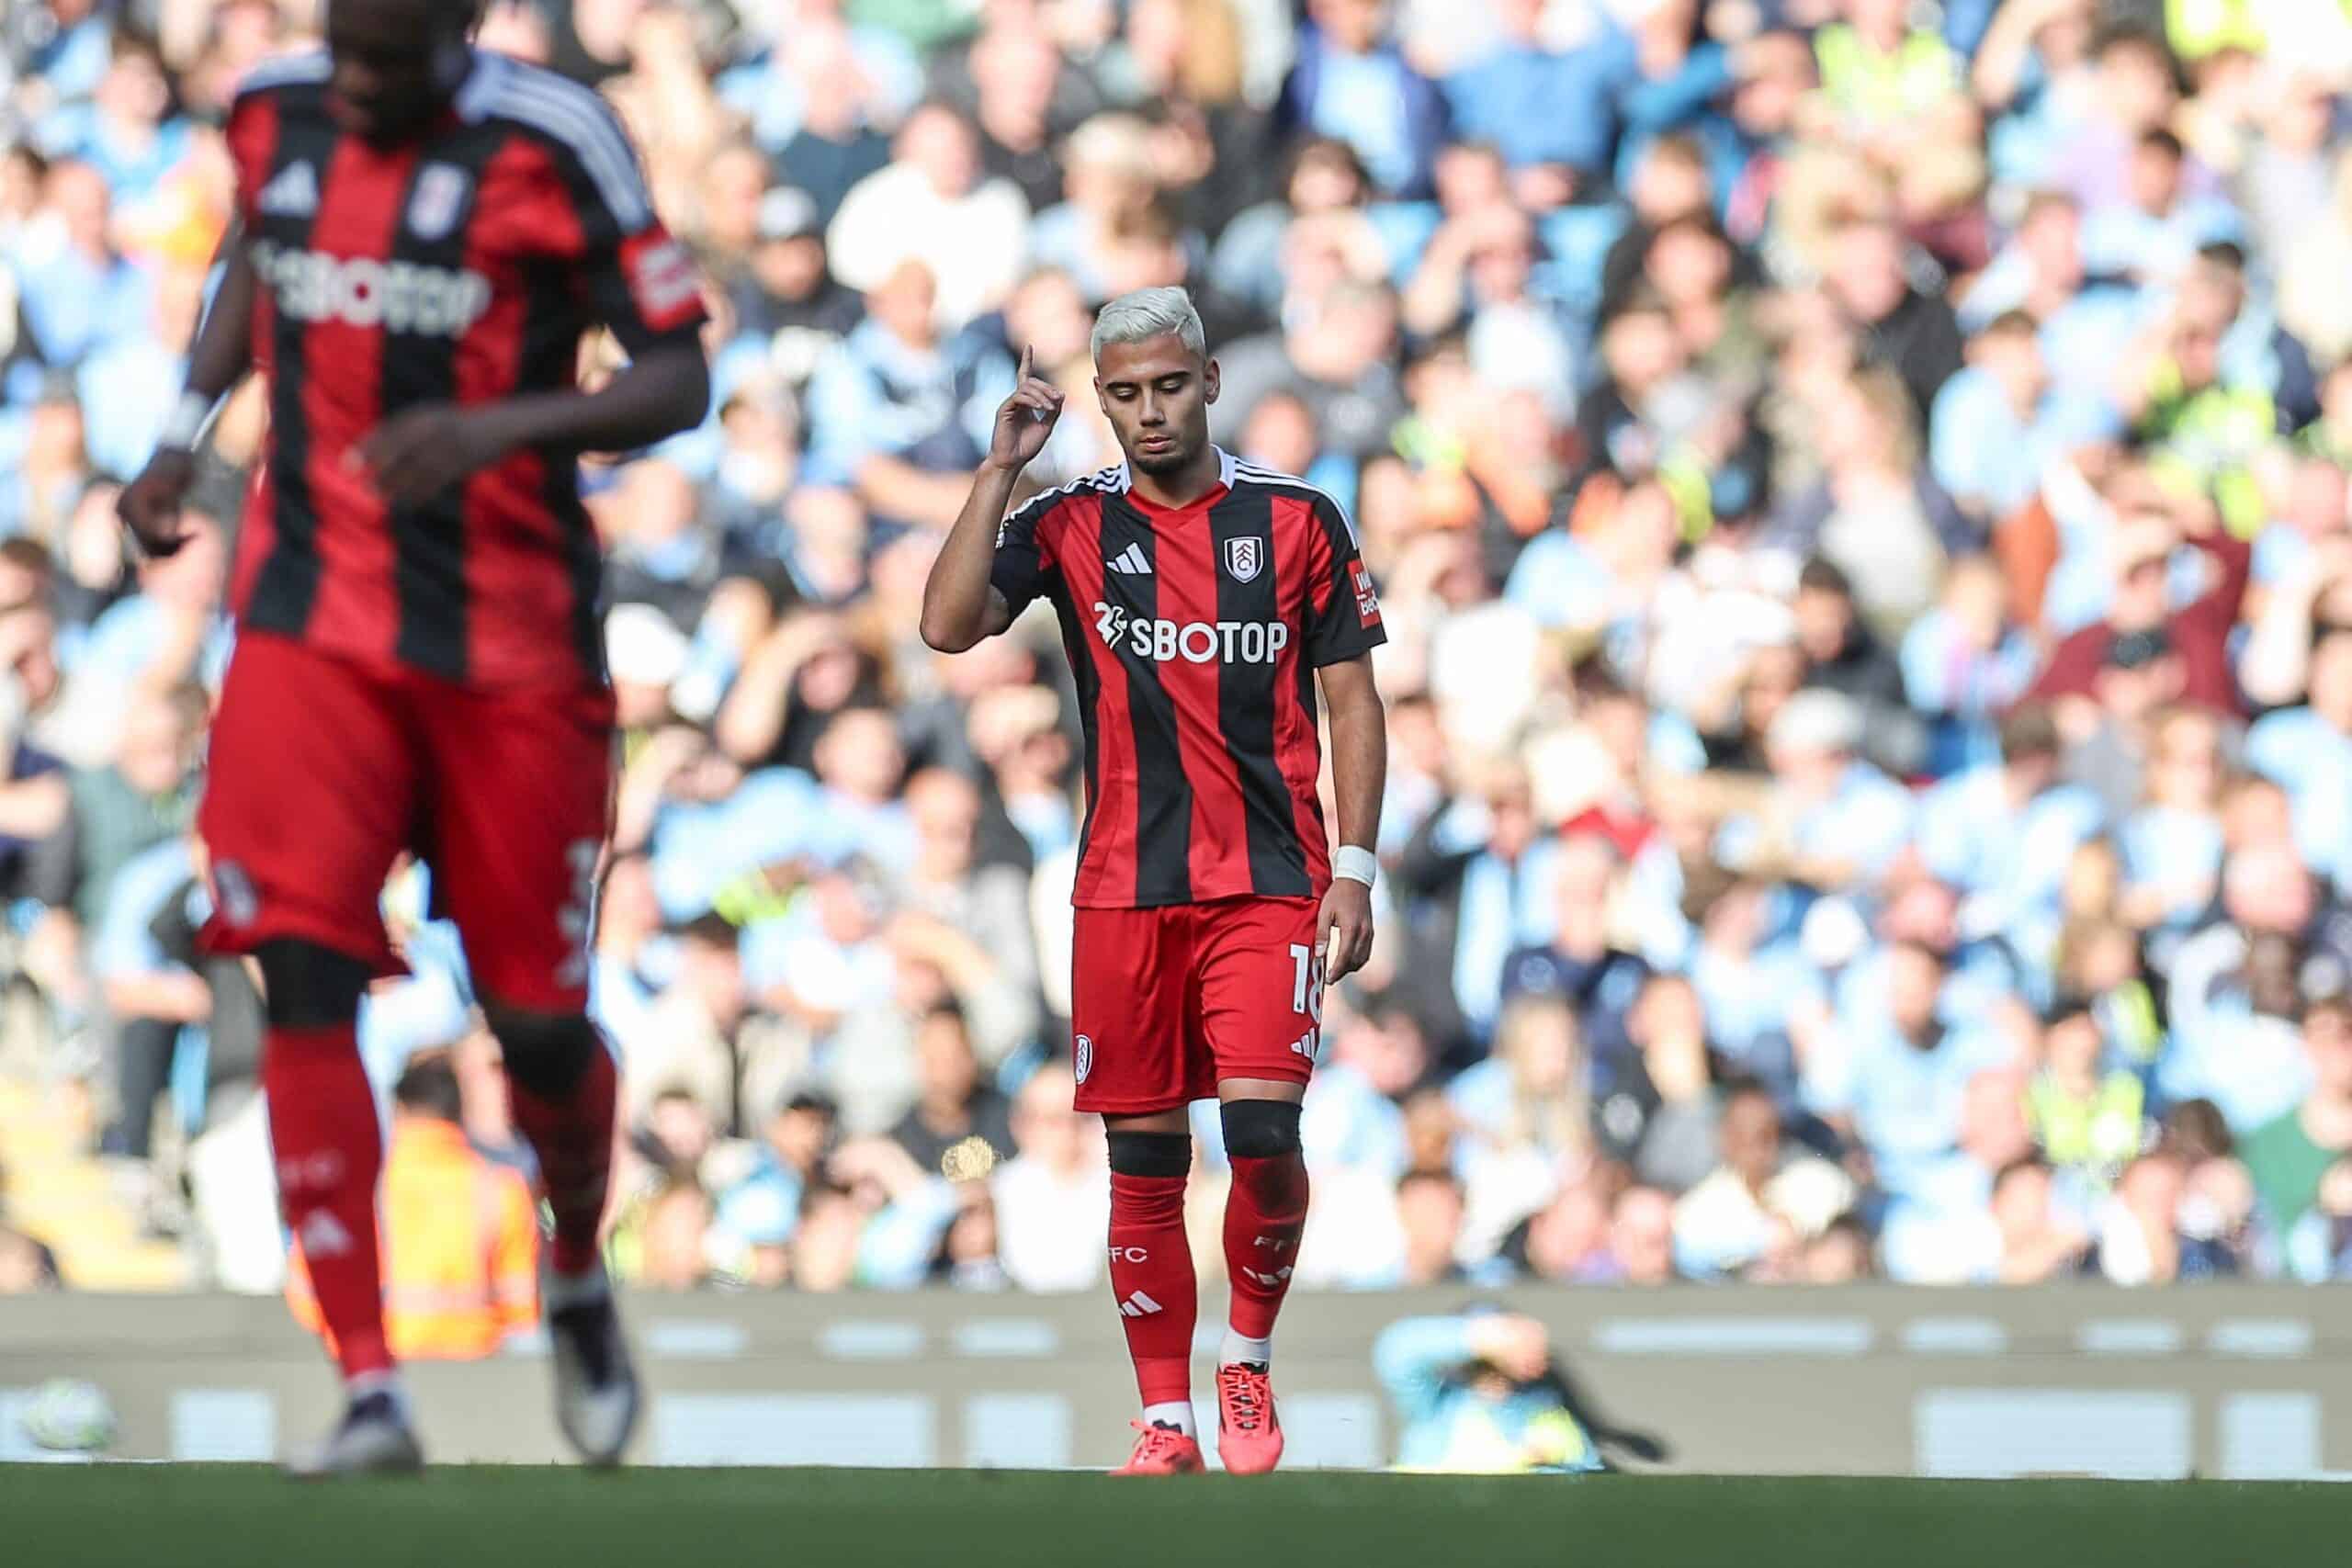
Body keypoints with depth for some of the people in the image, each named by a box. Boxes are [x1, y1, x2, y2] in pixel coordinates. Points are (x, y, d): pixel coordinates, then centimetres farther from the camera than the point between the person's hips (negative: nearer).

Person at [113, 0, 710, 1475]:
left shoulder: (547, 144, -12)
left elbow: (680, 378, -11)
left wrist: (505, 426, -27)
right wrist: (186, 434, 11)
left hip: (510, 641, -3)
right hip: (313, 620, 3)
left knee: (536, 1016, 5)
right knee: (305, 978, -13)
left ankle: (581, 1280, 38)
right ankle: (370, 1395, -12)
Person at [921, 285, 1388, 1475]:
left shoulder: (1296, 522, 4)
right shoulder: (1070, 526, 5)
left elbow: (1353, 703, 7)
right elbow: (948, 624, -9)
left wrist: (1353, 870, -1)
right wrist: (1001, 470, -11)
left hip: (1269, 885, -1)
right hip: (1124, 888, 1)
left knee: (1264, 1132, -14)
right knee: (1145, 1163, 2)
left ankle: (1248, 1361, 9)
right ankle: (1167, 1420, 11)